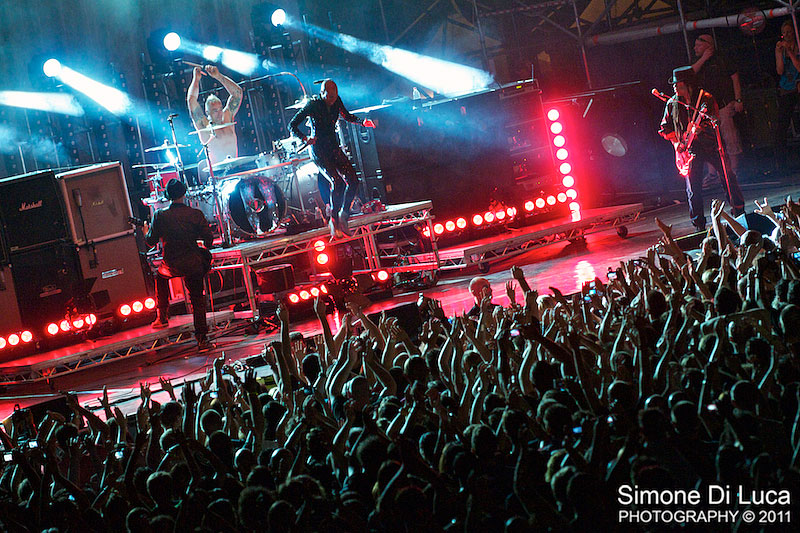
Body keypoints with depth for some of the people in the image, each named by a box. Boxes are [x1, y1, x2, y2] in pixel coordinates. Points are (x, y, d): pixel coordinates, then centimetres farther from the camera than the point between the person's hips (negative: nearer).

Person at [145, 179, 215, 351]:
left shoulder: (159, 215, -9)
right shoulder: (196, 214, -9)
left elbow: (151, 241, 0)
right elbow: (209, 239, -4)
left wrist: (146, 232, 23)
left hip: (171, 266, 0)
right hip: (193, 264, 0)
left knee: (160, 276, 35)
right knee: (197, 299, 16)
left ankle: (162, 316, 32)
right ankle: (202, 338, 10)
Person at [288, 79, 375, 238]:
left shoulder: (336, 101, -1)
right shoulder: (313, 104, -15)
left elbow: (347, 116, 20)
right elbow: (292, 126, -12)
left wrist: (362, 122, 3)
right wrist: (305, 138, -28)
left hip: (334, 148, 6)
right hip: (318, 150, -6)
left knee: (353, 180, -8)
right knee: (336, 181, -24)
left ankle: (343, 215, 8)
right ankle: (334, 220, -13)